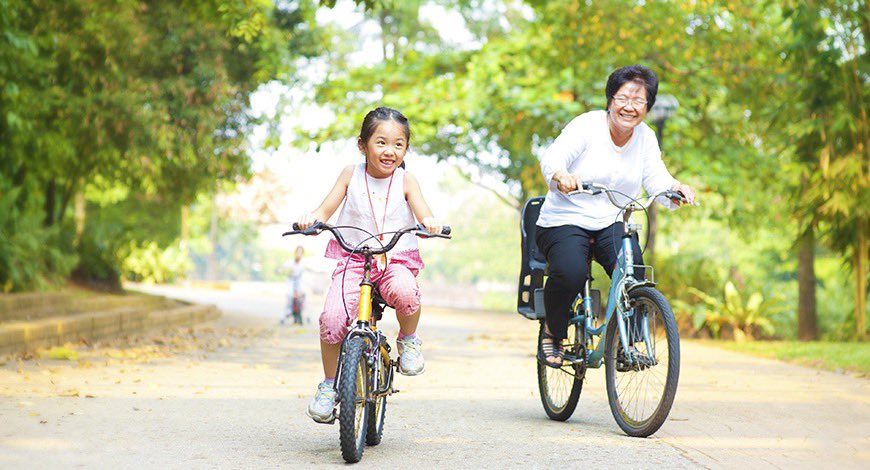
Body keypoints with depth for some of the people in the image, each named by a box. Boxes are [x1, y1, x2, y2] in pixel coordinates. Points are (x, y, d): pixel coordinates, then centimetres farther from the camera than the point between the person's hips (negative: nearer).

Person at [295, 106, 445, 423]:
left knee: (404, 291, -37)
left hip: (395, 261, -1)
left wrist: (429, 223, -31)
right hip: (353, 259, 1)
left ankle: (409, 339, -4)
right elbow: (327, 209, 4)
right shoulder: (351, 175, 5)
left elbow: (423, 214, -7)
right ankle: (329, 385, 0)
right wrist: (312, 219, -19)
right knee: (332, 317, -22)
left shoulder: (405, 181, 3)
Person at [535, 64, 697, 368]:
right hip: (565, 222, -4)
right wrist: (561, 175, -46)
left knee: (634, 273, -26)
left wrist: (675, 188, -27)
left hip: (612, 224, 4)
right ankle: (552, 335, -3)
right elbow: (552, 157, -22)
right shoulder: (587, 126, -9)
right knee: (570, 272, -32)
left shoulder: (646, 137, 6)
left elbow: (656, 178, -3)